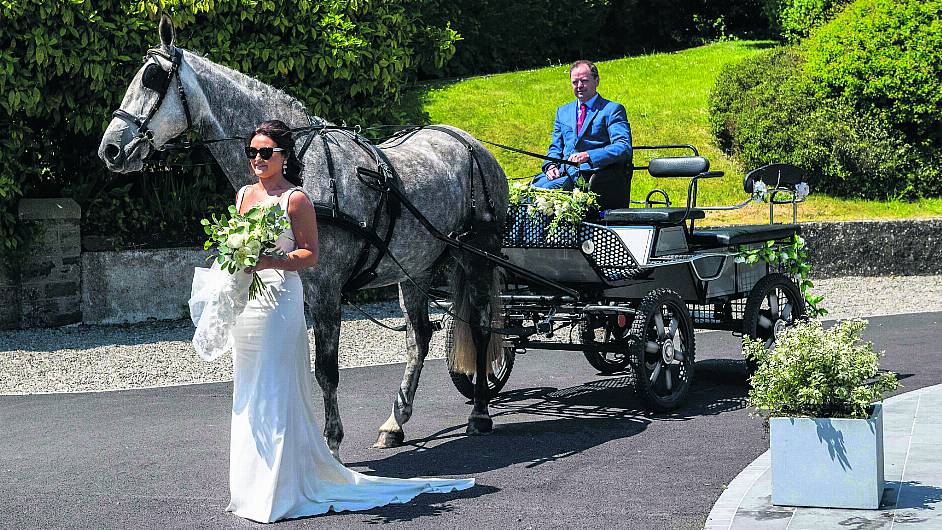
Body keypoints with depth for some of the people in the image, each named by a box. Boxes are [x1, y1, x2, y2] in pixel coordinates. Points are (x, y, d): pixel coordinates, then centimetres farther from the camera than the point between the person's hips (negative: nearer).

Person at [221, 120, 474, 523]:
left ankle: (279, 492, 2)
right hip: (246, 303, 7)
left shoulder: (295, 199, -8)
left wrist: (271, 262, -24)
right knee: (247, 393, 13)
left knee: (277, 392, -5)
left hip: (280, 300, -7)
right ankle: (250, 485, 24)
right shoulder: (244, 195, 12)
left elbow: (310, 255, -10)